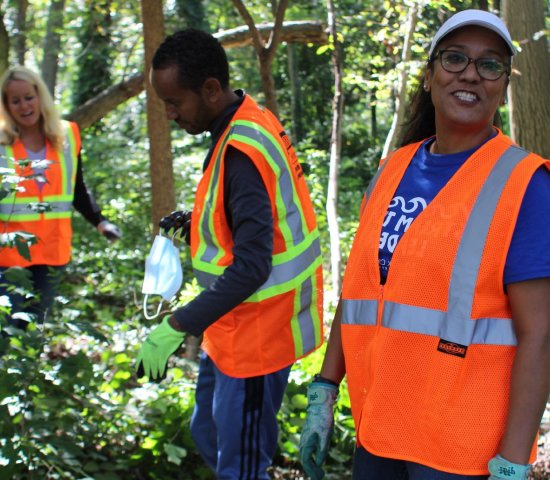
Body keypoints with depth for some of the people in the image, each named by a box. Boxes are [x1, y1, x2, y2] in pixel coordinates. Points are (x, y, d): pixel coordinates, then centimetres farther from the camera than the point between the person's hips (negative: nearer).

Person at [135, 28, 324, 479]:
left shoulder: (242, 151, -25)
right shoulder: (249, 124, 4)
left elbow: (251, 269, -29)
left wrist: (175, 327, -27)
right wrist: (198, 220, 4)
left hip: (254, 336, -10)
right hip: (235, 329, 10)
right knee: (209, 437, 21)